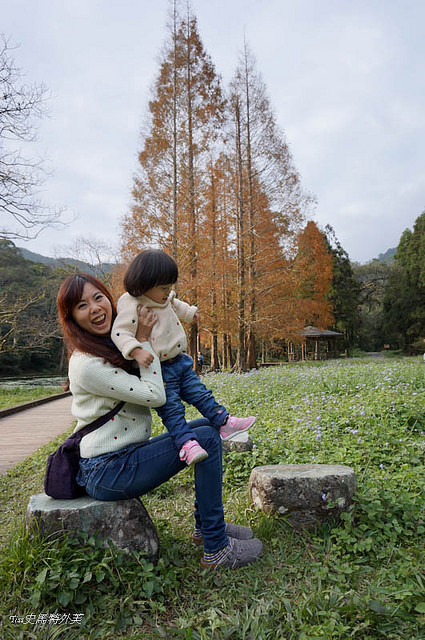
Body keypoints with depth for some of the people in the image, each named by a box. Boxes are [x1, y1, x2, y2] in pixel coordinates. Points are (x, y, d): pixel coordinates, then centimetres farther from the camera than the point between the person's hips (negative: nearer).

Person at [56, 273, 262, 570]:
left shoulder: (114, 345, 7)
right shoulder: (86, 364, -21)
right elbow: (154, 396, -21)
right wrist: (143, 340, -17)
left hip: (128, 455, 9)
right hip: (107, 471, -9)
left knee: (211, 423, 10)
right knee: (206, 439, -15)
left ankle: (206, 525, 17)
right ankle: (216, 549, -3)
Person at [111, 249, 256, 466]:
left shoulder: (163, 298, 7)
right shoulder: (132, 307, -21)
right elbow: (120, 333, -27)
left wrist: (190, 312, 44)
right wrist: (137, 351, -42)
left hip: (180, 361, 8)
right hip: (158, 370, -8)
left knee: (200, 394, 9)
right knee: (171, 408, -10)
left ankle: (224, 423, 14)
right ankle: (186, 442, -9)